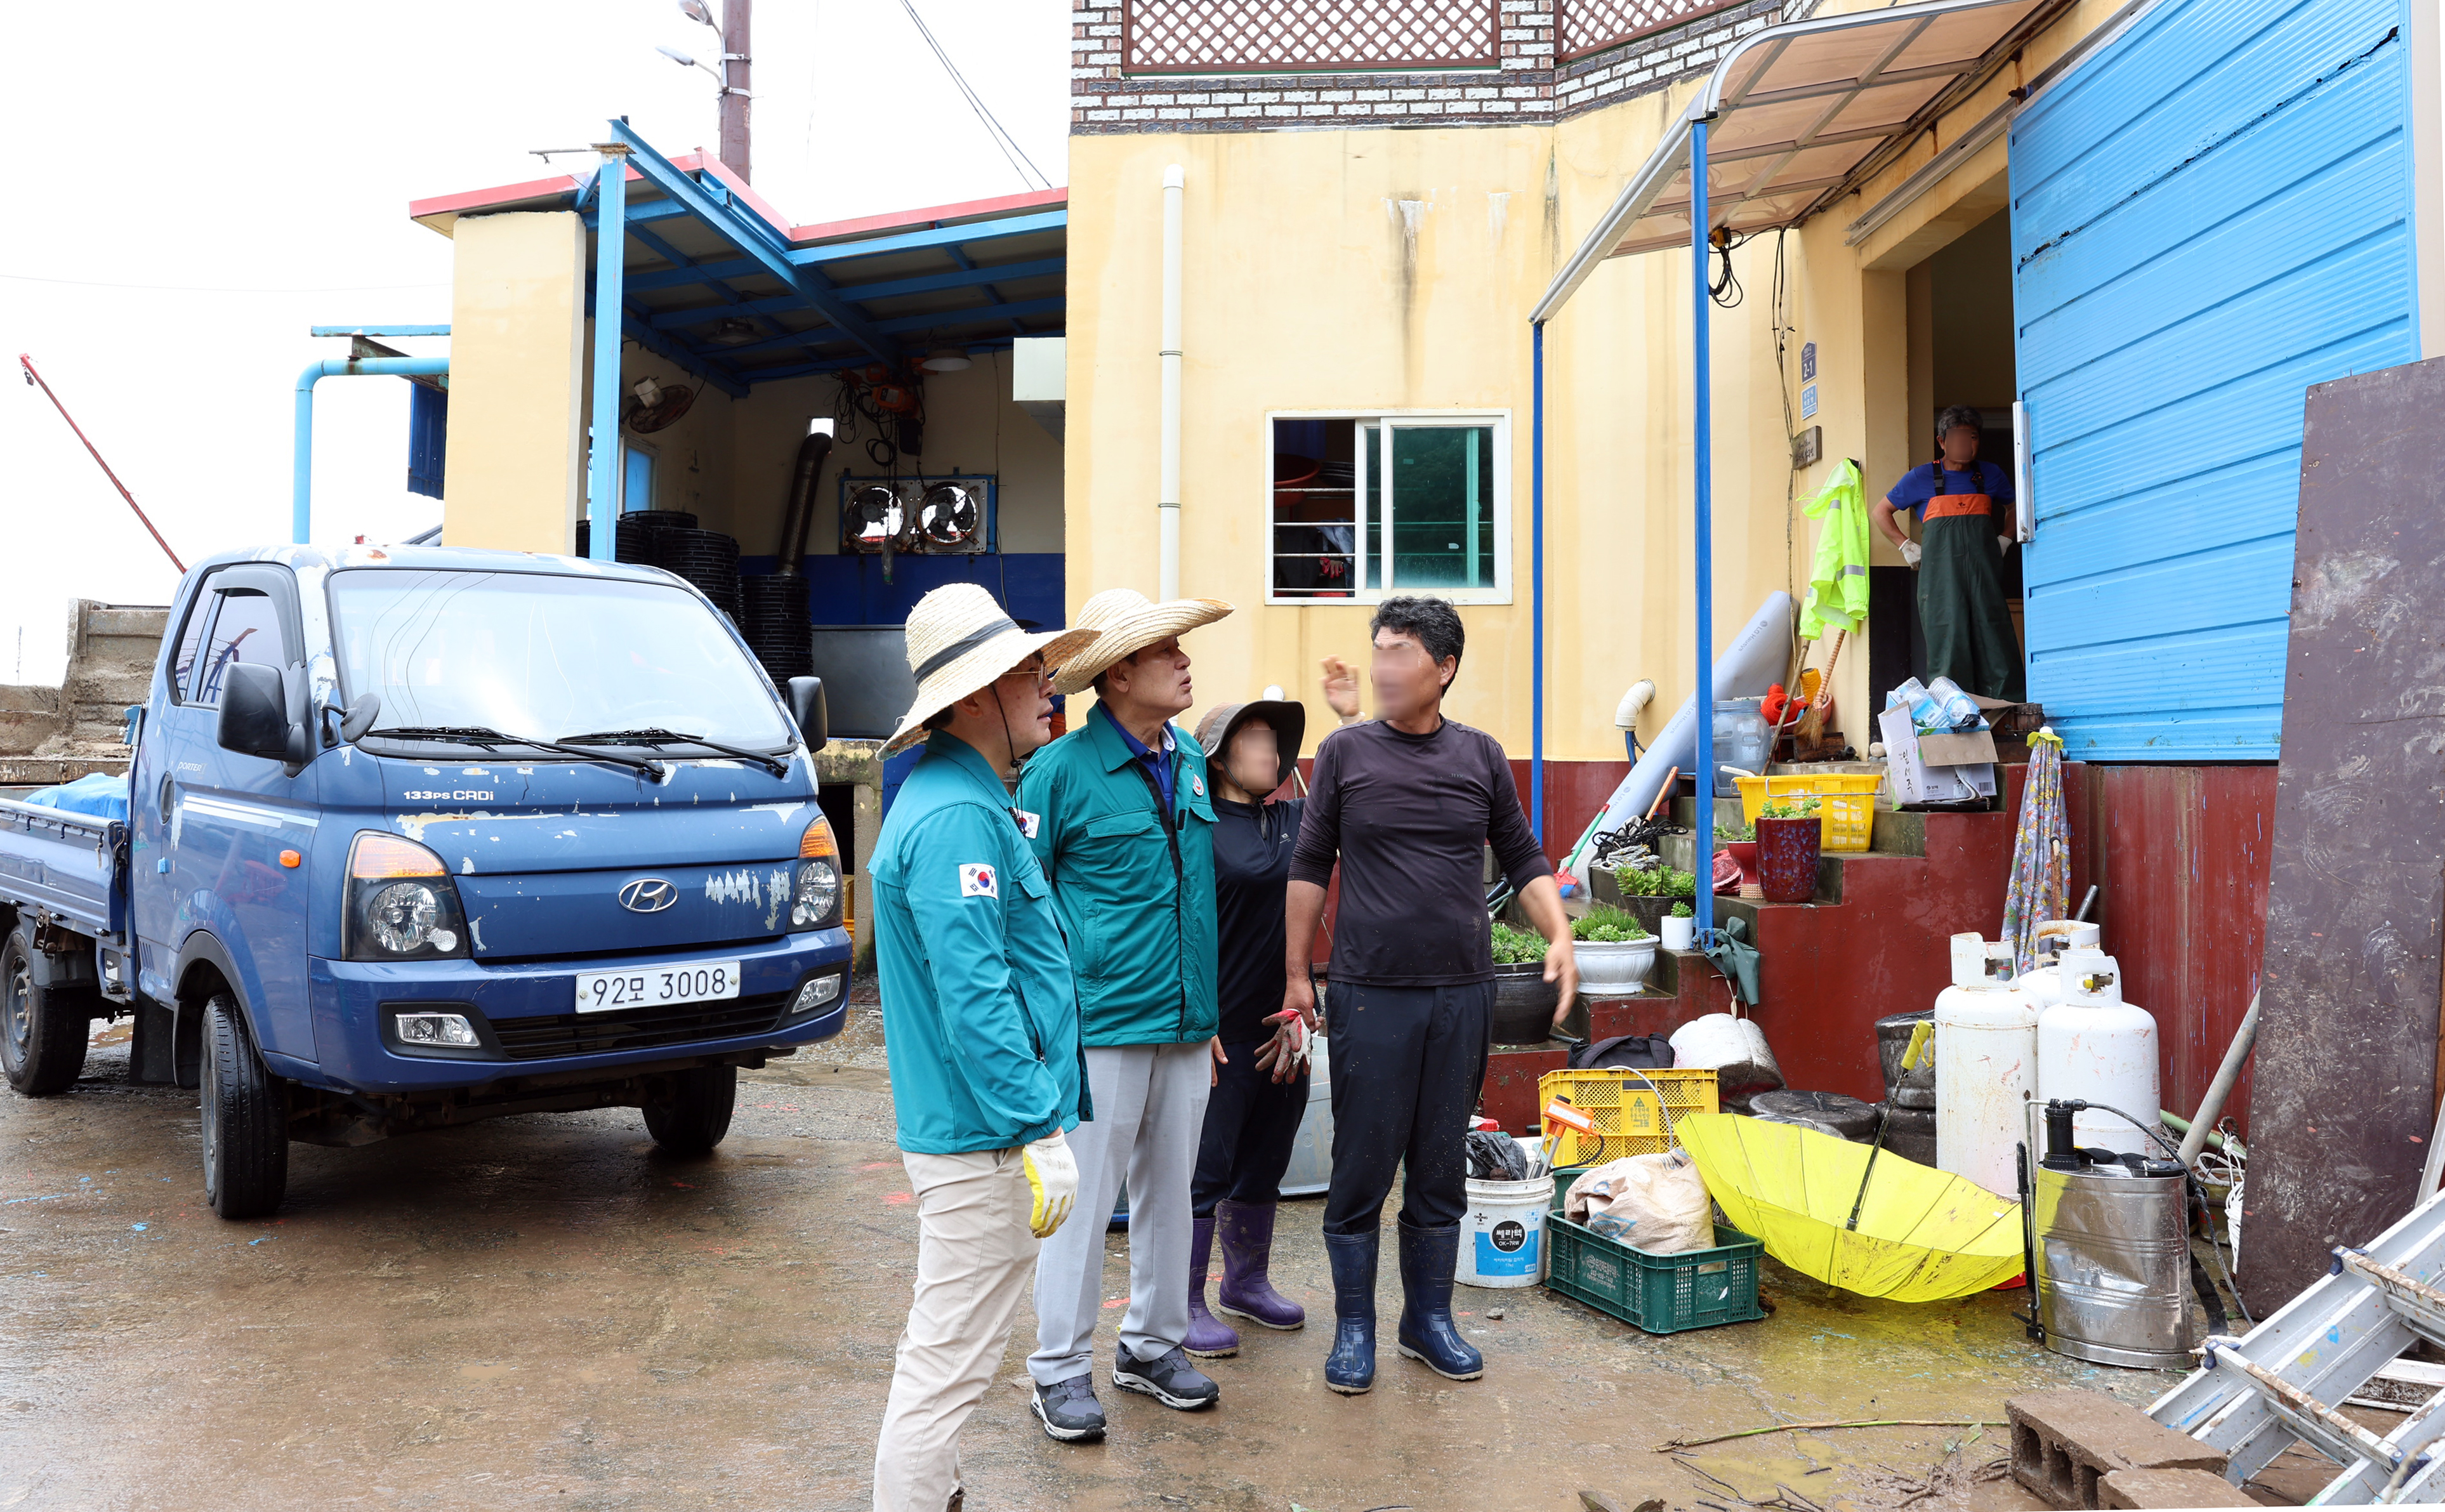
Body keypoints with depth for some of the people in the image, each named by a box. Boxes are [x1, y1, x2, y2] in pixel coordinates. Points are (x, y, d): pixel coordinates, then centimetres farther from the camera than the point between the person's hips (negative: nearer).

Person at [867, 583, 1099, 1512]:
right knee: (949, 1363, 0)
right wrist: (1040, 1131, -24)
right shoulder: (958, 818, -20)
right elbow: (974, 999, -26)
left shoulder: (961, 798, 14)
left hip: (957, 1128, 11)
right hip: (982, 1139, -11)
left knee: (946, 1350, 24)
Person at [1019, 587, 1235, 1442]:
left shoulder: (1191, 762, 9)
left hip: (1184, 1021, 6)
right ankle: (1061, 1369, 17)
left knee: (1169, 1193, 16)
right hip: (1102, 1023, -6)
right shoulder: (1062, 770, -11)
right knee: (1085, 1200, 3)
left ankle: (1153, 1346, 32)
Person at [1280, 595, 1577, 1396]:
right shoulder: (1345, 751, 0)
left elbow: (1522, 857, 13)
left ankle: (1429, 1318, 26)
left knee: (1442, 1166, 11)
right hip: (1371, 994, -2)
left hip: (1463, 993, 2)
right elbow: (1310, 867, 4)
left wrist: (1559, 935, -2)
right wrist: (1296, 977, 2)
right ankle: (1354, 1327, 17)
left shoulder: (1479, 756, 6)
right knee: (1362, 1166, 2)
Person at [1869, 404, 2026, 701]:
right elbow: (1880, 511, 15)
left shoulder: (1991, 475, 15)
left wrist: (2004, 540, 16)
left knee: (1995, 639, -4)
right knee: (1948, 643, -6)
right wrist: (1907, 547, 8)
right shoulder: (1921, 479, 8)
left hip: (1984, 570, 2)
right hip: (1940, 573, -2)